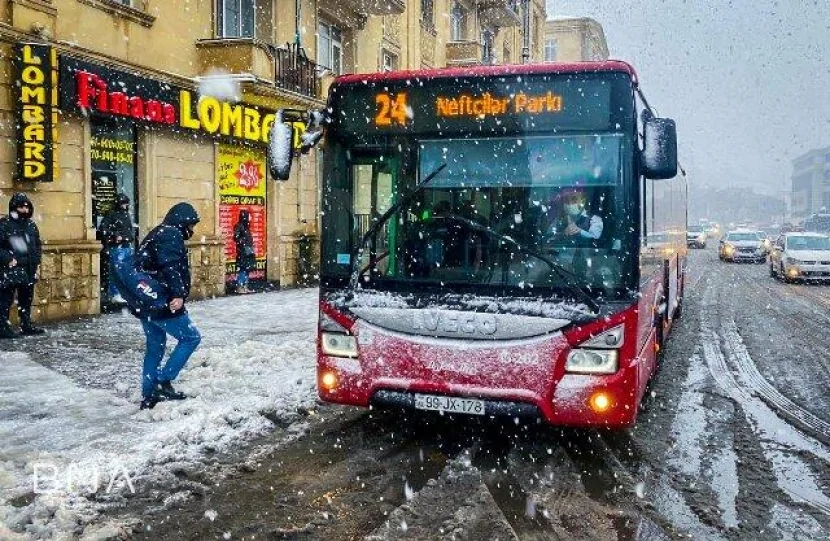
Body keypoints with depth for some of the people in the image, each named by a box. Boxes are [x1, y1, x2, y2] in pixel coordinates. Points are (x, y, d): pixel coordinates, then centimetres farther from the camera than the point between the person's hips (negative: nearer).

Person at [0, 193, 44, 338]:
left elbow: (37, 245, 21)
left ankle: (27, 325, 23)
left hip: (28, 270, 7)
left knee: (26, 299, 14)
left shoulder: (31, 224, 12)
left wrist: (36, 262, 11)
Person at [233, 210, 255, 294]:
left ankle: (245, 286, 14)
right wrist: (244, 245, -21)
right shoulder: (239, 226, -12)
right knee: (242, 269, -8)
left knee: (247, 269, 10)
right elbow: (236, 237, -19)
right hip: (242, 251, -9)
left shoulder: (246, 226, 14)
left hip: (248, 251, 9)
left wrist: (251, 248, 17)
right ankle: (239, 287, -3)